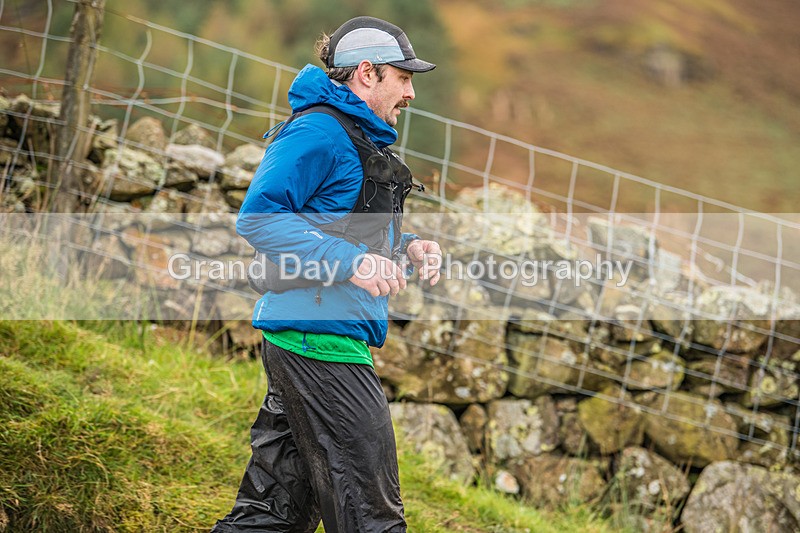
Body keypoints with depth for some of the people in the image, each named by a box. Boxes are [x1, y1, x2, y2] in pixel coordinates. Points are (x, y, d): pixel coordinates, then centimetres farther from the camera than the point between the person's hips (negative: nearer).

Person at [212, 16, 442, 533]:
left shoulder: (362, 138, 22)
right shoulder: (319, 131, -11)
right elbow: (257, 217, -20)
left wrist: (406, 245, 10)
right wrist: (351, 262, -27)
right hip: (320, 336, -11)